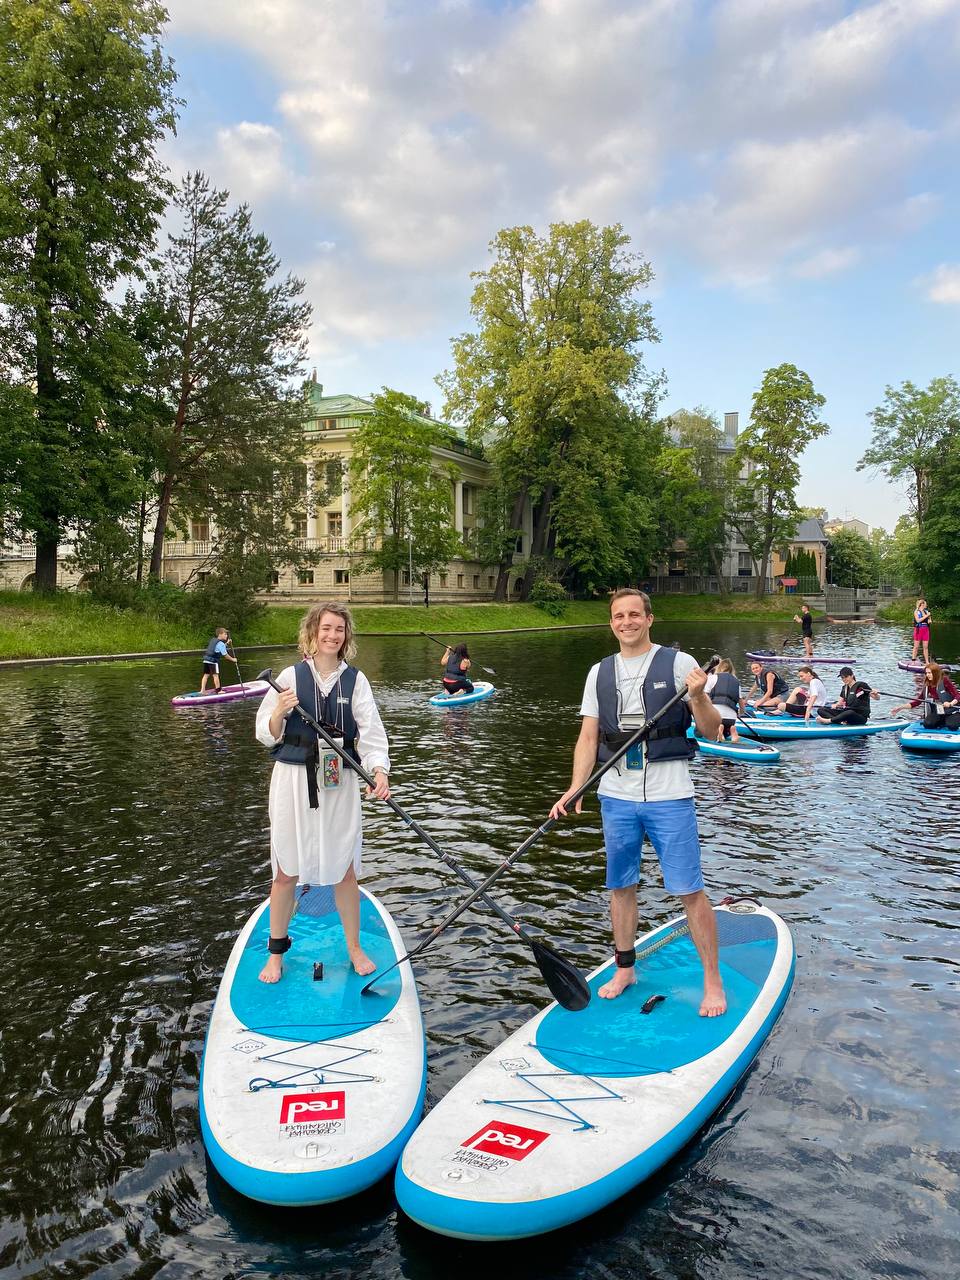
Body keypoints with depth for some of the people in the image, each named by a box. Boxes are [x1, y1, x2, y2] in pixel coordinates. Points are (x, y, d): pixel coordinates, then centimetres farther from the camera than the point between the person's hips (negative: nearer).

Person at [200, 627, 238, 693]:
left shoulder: (213, 640, 16)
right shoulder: (221, 644, -9)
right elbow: (225, 654, -9)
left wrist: (227, 643, 26)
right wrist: (233, 659, 1)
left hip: (206, 659, 8)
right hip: (213, 660, -8)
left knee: (206, 675, 10)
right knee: (215, 675, -2)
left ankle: (202, 690, 10)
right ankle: (218, 690, 2)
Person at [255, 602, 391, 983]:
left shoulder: (355, 680, 3)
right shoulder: (291, 676, 0)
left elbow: (371, 731, -7)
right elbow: (267, 735, 3)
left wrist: (379, 771, -23)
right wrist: (280, 712, -18)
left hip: (339, 783, 1)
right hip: (294, 780, -1)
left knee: (344, 870, 8)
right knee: (287, 871, 7)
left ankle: (354, 948, 27)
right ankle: (276, 951, 26)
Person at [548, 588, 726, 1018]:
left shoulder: (678, 663, -3)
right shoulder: (600, 672, 8)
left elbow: (711, 731, -3)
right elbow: (588, 738, 9)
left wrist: (697, 696, -22)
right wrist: (575, 789, -2)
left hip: (669, 796, -4)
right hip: (616, 795, 4)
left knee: (689, 891, -1)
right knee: (621, 887, 13)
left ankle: (713, 981, 13)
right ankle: (625, 969, 30)